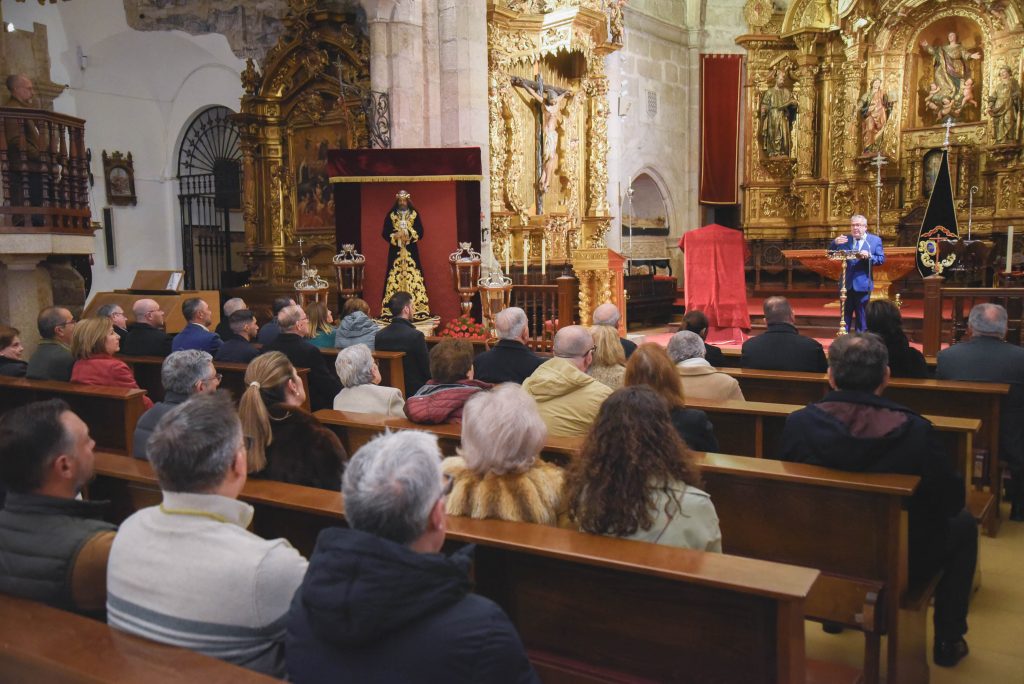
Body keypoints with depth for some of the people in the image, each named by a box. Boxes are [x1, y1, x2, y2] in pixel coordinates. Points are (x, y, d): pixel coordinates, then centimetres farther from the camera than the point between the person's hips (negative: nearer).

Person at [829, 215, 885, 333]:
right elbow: (831, 253, 2)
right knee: (845, 315, 10)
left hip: (863, 284, -2)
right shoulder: (845, 240, 7)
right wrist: (835, 243, -17)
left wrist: (869, 256, -23)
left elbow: (882, 259, -5)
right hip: (846, 284, 2)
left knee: (862, 317, 6)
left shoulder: (875, 240, 1)